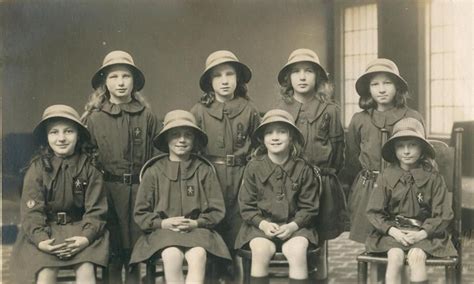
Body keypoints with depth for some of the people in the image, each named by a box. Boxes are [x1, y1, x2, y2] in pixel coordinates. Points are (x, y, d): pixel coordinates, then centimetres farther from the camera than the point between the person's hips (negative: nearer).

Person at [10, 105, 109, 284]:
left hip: (80, 228, 1)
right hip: (45, 231, -1)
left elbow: (96, 209, -3)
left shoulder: (89, 168, 0)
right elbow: (32, 211, -6)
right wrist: (40, 240, -24)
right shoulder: (37, 168, -2)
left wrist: (86, 237, -21)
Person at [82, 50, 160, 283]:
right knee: (113, 257, 3)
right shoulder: (94, 118, 3)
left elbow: (157, 156, 4)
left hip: (140, 189, 1)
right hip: (109, 190, -1)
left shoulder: (147, 116, 4)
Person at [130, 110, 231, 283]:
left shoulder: (204, 171, 7)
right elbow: (140, 213, 7)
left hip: (197, 230, 0)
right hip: (163, 231, 0)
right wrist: (162, 223, -10)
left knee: (198, 256, -33)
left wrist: (196, 223, -11)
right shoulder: (154, 171, 6)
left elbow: (217, 211, 7)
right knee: (172, 256, -34)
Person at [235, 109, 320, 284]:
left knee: (298, 250, -29)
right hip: (261, 225, 0)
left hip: (294, 226, 0)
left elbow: (309, 207, 3)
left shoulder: (303, 169, 1)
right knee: (261, 250, -30)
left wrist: (293, 225, -14)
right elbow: (246, 206, 3)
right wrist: (263, 224, -13)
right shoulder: (254, 167, 1)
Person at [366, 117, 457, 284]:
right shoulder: (386, 177, 2)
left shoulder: (432, 177, 0)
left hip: (425, 232, -1)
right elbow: (374, 212, 2)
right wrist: (392, 231, -13)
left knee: (416, 256, -29)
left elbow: (443, 215, 0)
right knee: (395, 257, -27)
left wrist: (422, 233, -14)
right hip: (392, 231, 1)